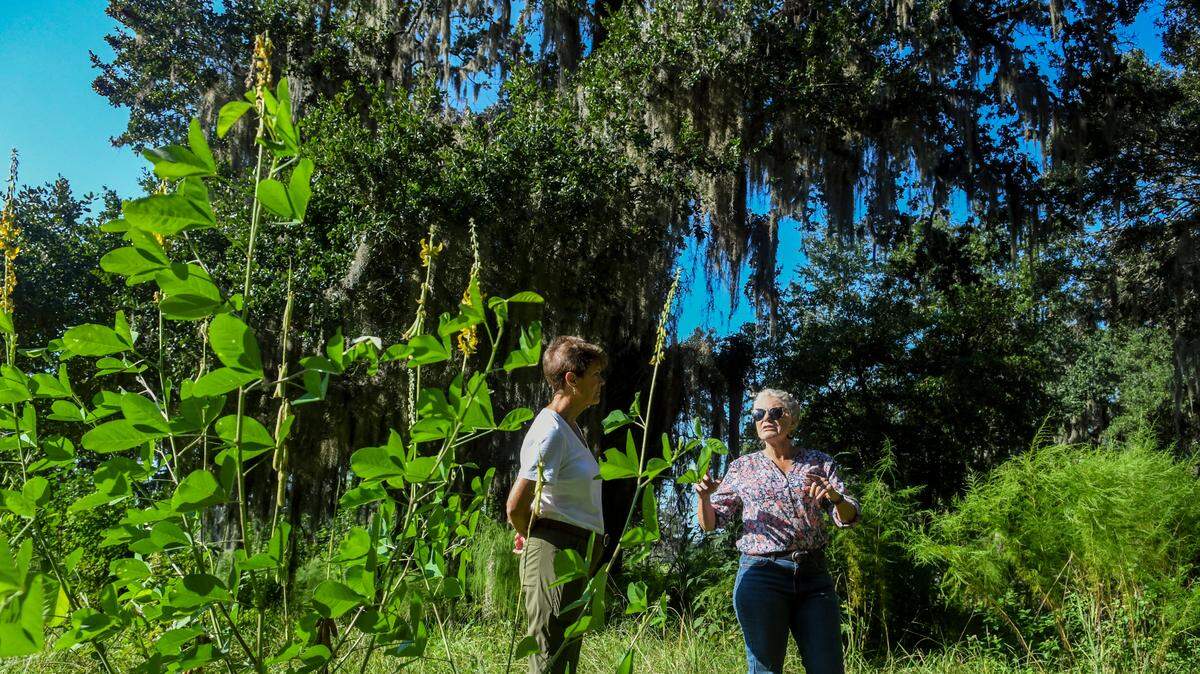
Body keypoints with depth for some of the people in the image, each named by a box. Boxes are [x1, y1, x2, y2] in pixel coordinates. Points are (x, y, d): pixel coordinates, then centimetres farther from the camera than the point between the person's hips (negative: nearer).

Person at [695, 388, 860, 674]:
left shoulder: (819, 463, 11)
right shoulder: (742, 467, 9)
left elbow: (848, 518, 4)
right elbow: (710, 523, 10)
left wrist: (836, 498, -19)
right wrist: (704, 496, -13)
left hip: (814, 575, 1)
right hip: (760, 574, -1)